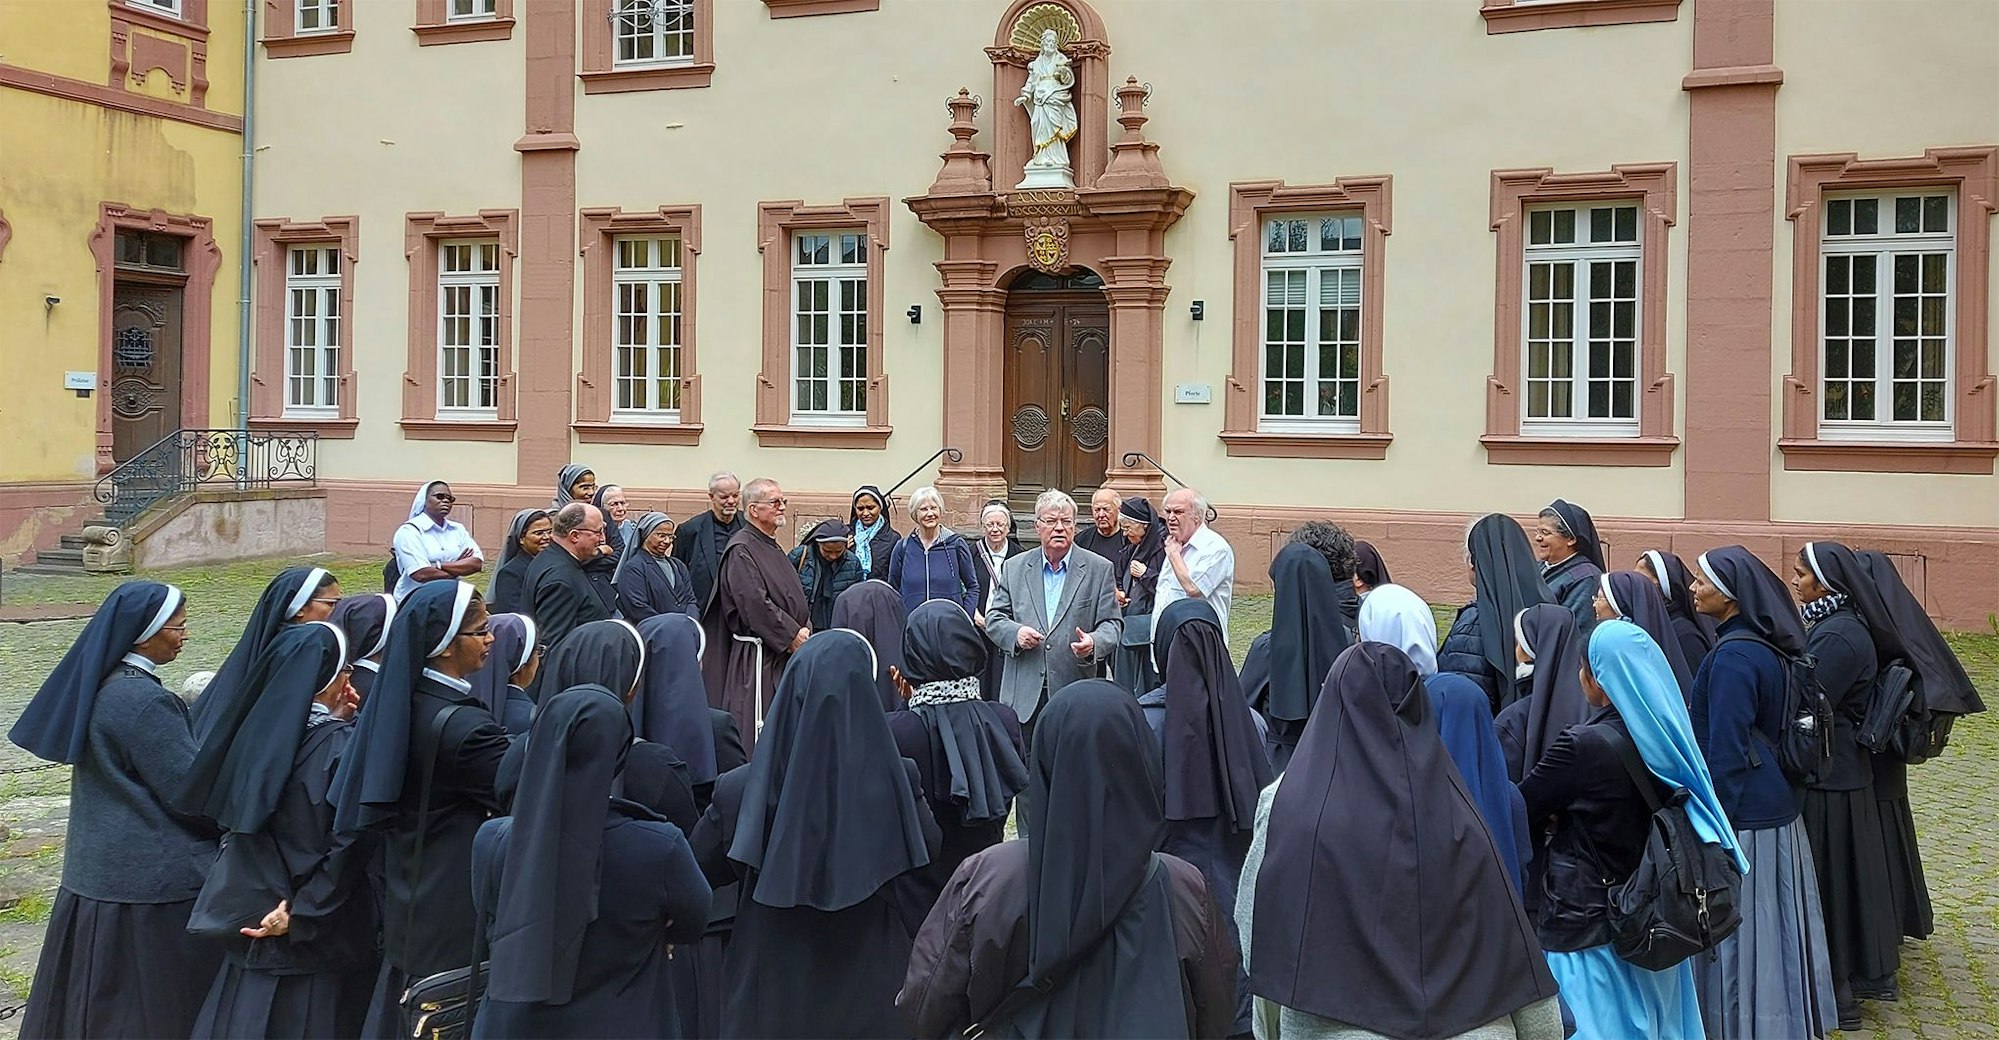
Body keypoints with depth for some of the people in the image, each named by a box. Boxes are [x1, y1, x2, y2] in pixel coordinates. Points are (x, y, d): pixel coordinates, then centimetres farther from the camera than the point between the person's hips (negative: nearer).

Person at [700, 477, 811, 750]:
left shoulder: (772, 548, 17)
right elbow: (755, 603, -20)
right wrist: (793, 635, -16)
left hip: (787, 653, 9)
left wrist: (805, 629, 2)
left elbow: (795, 597, 20)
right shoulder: (741, 550, -12)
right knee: (757, 730, -8)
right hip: (757, 658, -9)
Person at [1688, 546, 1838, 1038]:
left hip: (1743, 814, -9)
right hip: (1776, 807, 9)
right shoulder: (1769, 647, 8)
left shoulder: (1733, 656, -20)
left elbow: (1726, 751, -20)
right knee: (1773, 927, 17)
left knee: (1739, 936, 1)